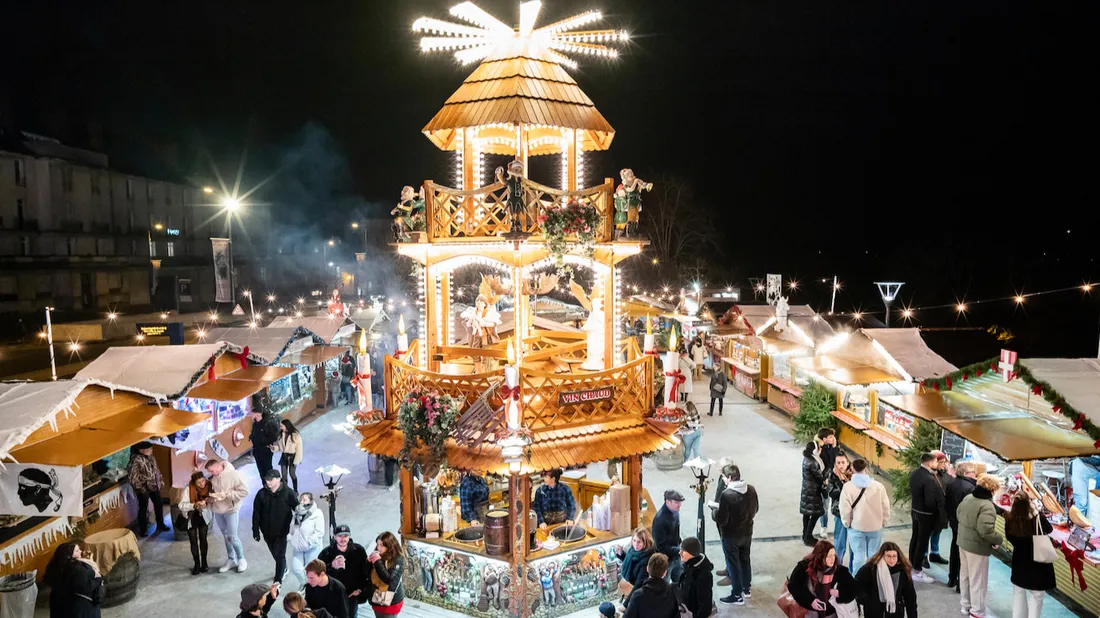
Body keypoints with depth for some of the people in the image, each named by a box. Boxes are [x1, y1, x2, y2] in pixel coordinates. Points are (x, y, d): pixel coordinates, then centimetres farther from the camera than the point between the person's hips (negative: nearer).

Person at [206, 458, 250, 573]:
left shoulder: (234, 474, -18)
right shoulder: (212, 478, -1)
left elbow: (244, 491, -19)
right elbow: (210, 491, 14)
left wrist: (226, 495, -23)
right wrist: (210, 497, -10)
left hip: (231, 510, -5)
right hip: (217, 511, 5)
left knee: (232, 537, -2)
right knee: (225, 536, 15)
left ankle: (241, 559, 17)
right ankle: (231, 560, 29)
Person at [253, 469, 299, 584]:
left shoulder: (288, 493, -16)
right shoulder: (261, 494, -8)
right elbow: (256, 513, -1)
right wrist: (255, 530, 0)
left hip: (282, 530, -4)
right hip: (267, 531, 4)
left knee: (280, 555, -1)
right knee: (275, 553, 21)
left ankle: (278, 580, 10)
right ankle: (283, 569, 47)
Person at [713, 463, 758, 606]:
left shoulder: (726, 495, -28)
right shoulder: (751, 489, -8)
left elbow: (721, 519, -23)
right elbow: (755, 509, 6)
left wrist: (716, 510, -4)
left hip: (731, 535, -6)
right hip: (746, 532, 6)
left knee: (733, 563, 9)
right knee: (745, 560, 23)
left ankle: (737, 595, 20)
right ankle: (747, 588, 39)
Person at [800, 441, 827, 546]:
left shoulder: (806, 459, 2)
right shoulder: (812, 463, -27)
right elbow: (820, 476, -19)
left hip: (806, 490, 9)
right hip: (812, 491, -9)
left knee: (807, 513, 18)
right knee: (815, 514, 1)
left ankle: (806, 535, 29)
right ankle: (808, 538, 7)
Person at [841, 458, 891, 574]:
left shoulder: (847, 487, -13)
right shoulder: (878, 486, -8)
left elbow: (845, 510, -11)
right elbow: (886, 507, -2)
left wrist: (847, 523, 5)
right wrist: (883, 523, 13)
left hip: (856, 527, -2)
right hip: (876, 527, 2)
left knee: (859, 556, 5)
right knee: (874, 555, 13)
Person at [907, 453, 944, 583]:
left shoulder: (914, 473, -1)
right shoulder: (929, 479, -28)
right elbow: (930, 501, -27)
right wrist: (939, 507, -9)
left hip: (915, 510, 8)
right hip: (926, 514, -8)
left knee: (915, 538, 21)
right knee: (922, 542, 2)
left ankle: (911, 564, 34)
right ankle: (917, 572, 11)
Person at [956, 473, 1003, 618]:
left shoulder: (967, 498, 0)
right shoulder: (987, 506, -26)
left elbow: (959, 515, 14)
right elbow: (986, 530, -32)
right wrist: (999, 540, -15)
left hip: (963, 542, 8)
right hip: (977, 547, -8)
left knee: (964, 574, 21)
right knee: (977, 580, 5)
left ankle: (965, 604, 37)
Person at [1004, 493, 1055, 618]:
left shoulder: (1010, 519, -17)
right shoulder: (1037, 518, -24)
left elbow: (1009, 537, -4)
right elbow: (1049, 529, -2)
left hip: (1019, 561, 3)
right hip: (1037, 561, -3)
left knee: (1019, 592, 20)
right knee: (1036, 595, 11)